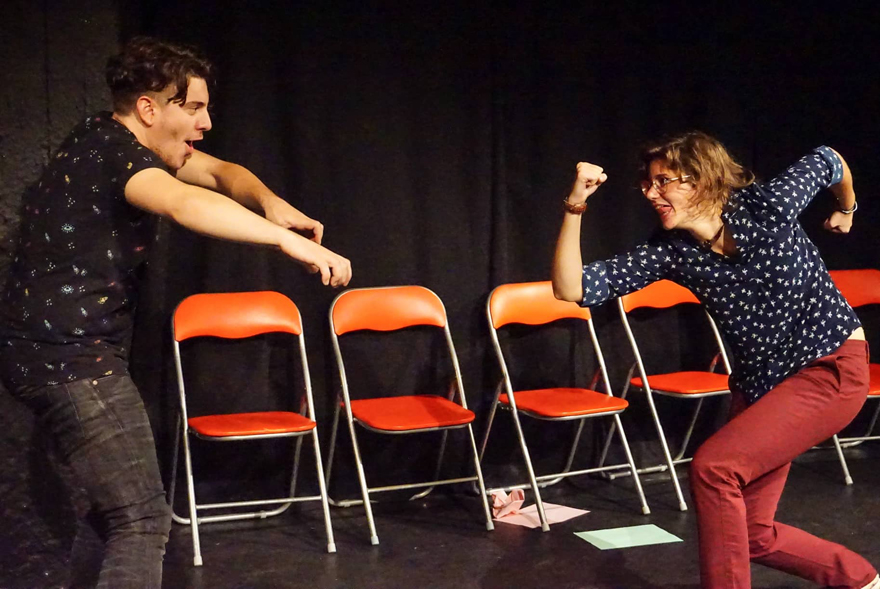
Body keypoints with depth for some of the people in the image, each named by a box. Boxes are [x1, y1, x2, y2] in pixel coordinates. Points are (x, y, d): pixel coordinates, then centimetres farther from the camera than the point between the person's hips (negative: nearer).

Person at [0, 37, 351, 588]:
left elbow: (220, 171, 6)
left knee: (113, 500, 20)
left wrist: (270, 202, -15)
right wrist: (286, 239, -48)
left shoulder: (112, 141, 11)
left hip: (58, 347, 11)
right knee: (142, 519, -14)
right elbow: (184, 203, -40)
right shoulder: (109, 148, -19)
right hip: (69, 354, -11)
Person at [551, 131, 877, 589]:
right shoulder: (670, 251, -11)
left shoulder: (769, 205, -21)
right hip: (757, 380, 6)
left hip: (832, 367, -6)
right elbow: (572, 289, -20)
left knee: (712, 467, -23)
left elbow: (828, 161, 1)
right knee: (752, 534, 7)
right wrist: (575, 207, -28)